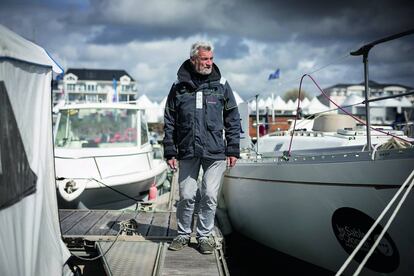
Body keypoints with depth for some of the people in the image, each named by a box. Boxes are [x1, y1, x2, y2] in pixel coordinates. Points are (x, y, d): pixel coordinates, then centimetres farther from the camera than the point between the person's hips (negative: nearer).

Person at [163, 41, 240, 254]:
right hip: (187, 153, 0)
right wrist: (170, 152, 2)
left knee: (210, 195, 1)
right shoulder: (179, 87, 5)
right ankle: (183, 234, 23)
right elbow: (169, 122, 8)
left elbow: (233, 119, 6)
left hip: (215, 152, 0)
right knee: (186, 195, 5)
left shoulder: (221, 85, 6)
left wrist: (233, 150, 1)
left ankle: (205, 235, 18)